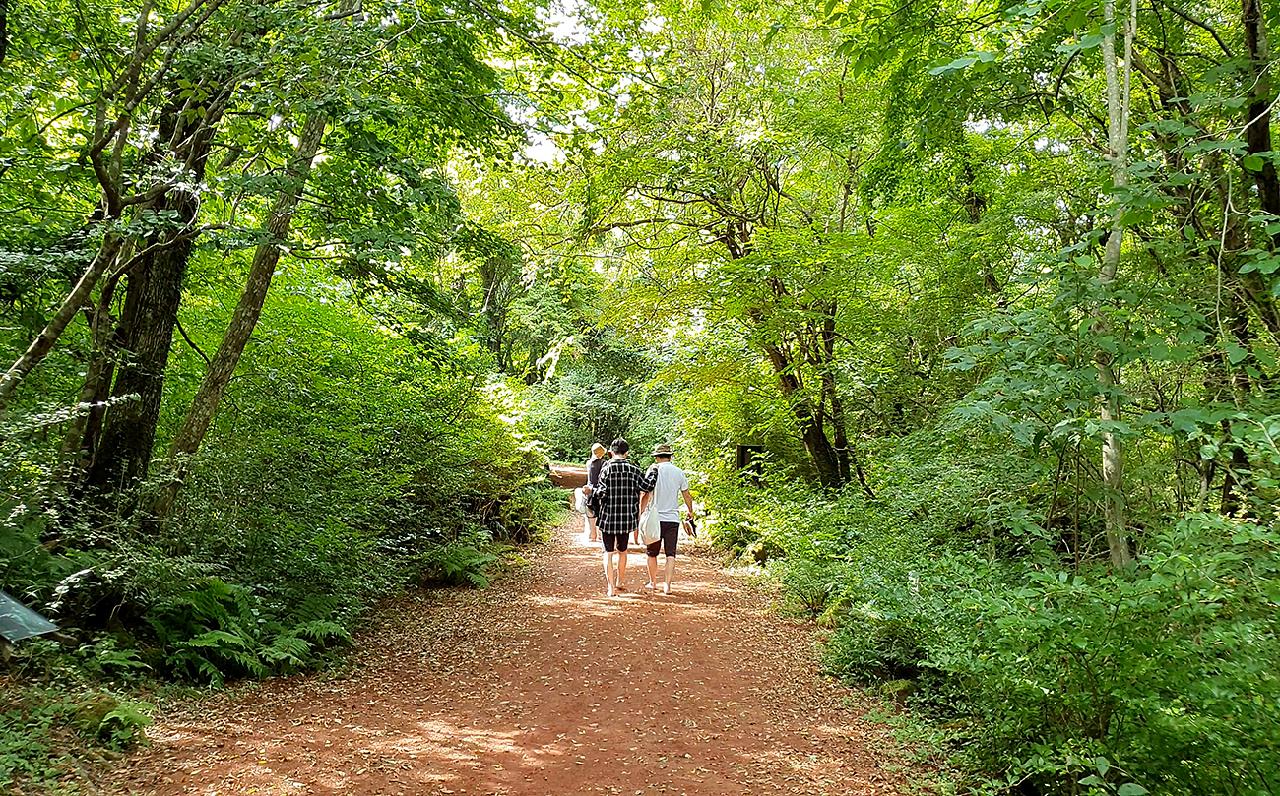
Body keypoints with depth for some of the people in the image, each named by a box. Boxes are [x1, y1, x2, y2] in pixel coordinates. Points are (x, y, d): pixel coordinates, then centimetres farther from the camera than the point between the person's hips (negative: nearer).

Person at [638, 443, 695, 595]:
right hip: (673, 518, 2)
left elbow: (646, 495, -8)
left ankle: (653, 583, 23)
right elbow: (687, 496, 10)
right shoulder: (679, 473, 3)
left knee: (652, 553, 13)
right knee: (670, 554, 5)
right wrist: (691, 514, 23)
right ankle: (667, 585, -3)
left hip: (655, 518, -2)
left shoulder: (653, 470, -5)